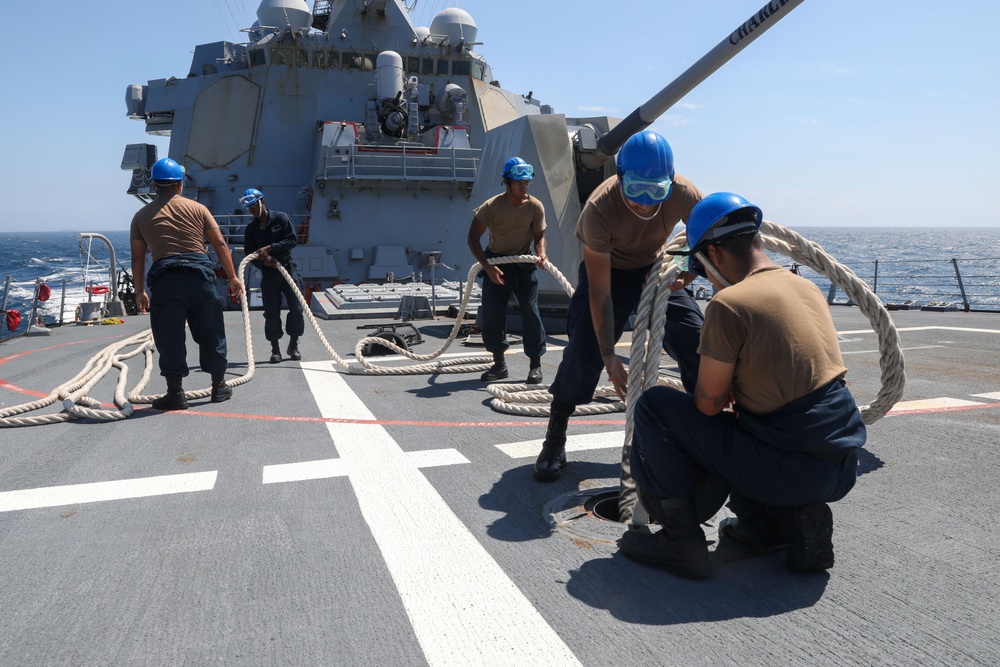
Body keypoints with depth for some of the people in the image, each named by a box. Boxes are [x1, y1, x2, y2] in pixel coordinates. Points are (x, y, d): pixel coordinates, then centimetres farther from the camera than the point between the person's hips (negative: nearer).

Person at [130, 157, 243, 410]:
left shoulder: (141, 216, 13)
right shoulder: (197, 209, 11)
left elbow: (137, 258, 11)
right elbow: (220, 244, 6)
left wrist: (140, 292, 18)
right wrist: (232, 277, 11)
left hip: (164, 278, 0)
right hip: (199, 273, 1)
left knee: (169, 336, 4)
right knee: (210, 332, 11)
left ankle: (175, 393, 6)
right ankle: (219, 386, 19)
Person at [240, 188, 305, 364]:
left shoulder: (281, 218, -3)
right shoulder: (251, 228, 5)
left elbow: (293, 240, -11)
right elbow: (249, 253, 4)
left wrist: (270, 248, -19)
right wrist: (263, 261, -16)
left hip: (287, 269, -1)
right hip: (268, 274, 2)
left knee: (296, 308, -2)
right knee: (272, 312, 1)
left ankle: (293, 346, 13)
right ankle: (275, 349, 10)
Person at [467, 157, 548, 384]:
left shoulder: (536, 207, -10)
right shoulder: (491, 206, -14)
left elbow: (539, 236, -5)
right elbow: (473, 238, -12)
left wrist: (541, 254, -28)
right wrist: (487, 266, -22)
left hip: (524, 264, 0)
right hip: (496, 262, 0)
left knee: (530, 312, -8)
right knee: (491, 314, 1)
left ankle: (535, 364, 4)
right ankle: (499, 364, 17)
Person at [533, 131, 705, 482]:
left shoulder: (685, 195, -29)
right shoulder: (599, 209, -36)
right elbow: (600, 292, -33)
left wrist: (685, 277, -27)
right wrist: (609, 357, -33)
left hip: (655, 268, 3)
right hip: (608, 268, -3)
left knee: (696, 344, -5)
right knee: (584, 348, -16)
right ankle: (554, 442, -3)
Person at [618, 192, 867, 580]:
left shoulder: (729, 303, -15)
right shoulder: (805, 287, 10)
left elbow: (708, 404, -8)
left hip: (791, 469, -8)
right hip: (842, 469, 8)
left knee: (654, 405, 0)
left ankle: (681, 542, 3)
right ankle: (794, 517, 15)